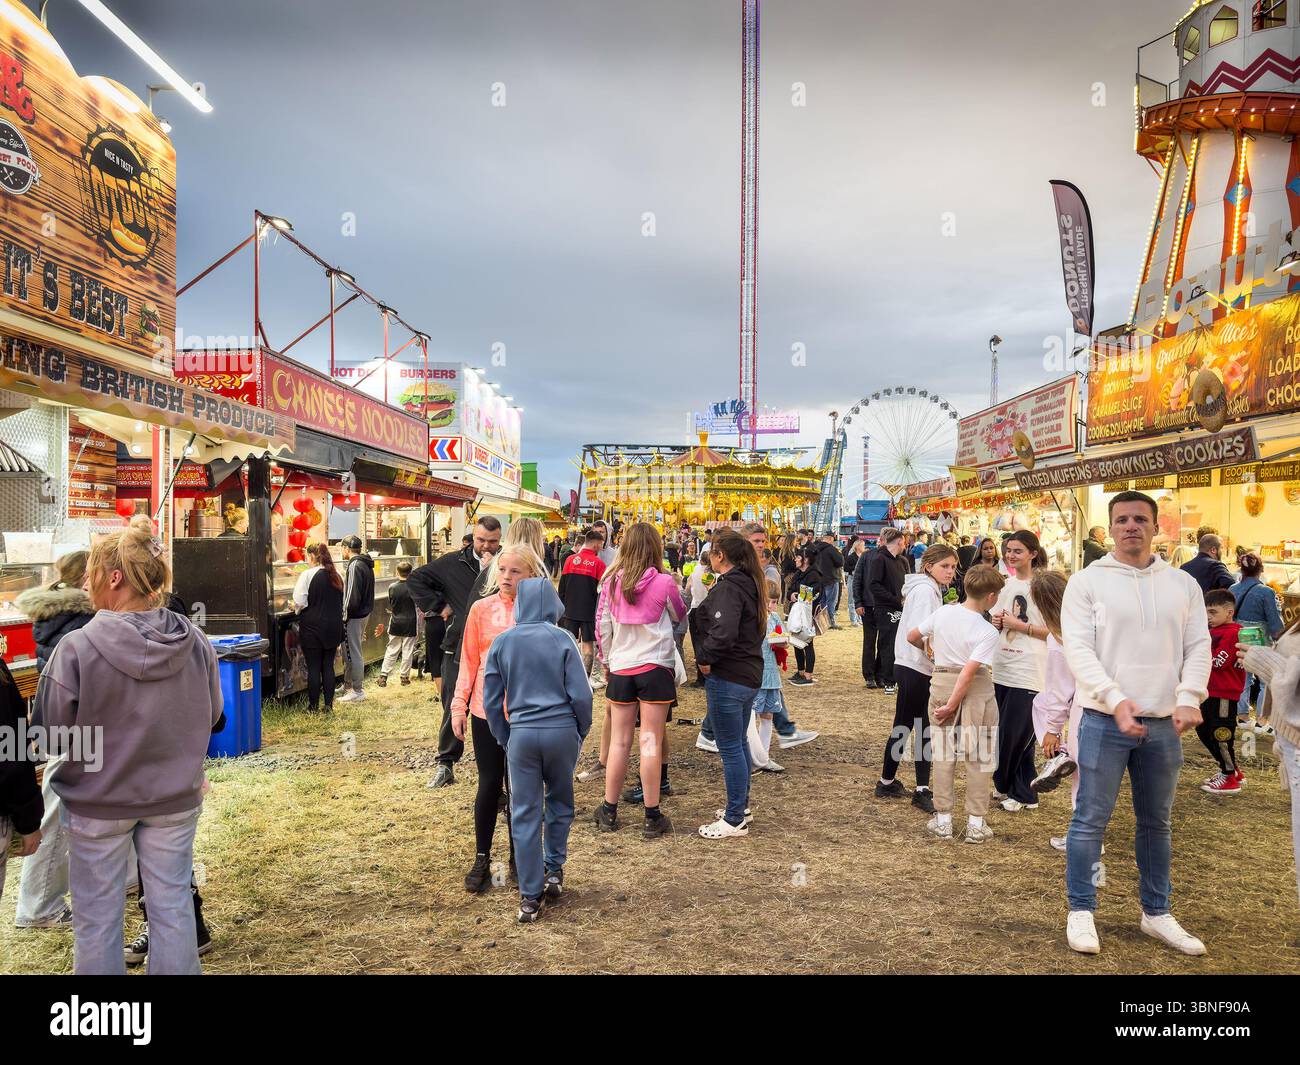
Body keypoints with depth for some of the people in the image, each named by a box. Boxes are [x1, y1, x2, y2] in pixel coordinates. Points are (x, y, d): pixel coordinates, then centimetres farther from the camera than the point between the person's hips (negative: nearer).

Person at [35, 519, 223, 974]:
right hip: (174, 799, 3)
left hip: (98, 801, -2)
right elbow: (211, 717, 2)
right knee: (173, 906, 16)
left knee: (97, 917, 15)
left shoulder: (76, 648, -22)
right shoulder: (194, 641, -11)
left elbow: (50, 730, -9)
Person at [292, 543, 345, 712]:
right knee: (328, 666, 11)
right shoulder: (337, 576, 6)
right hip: (333, 628, 5)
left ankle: (313, 706, 10)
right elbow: (342, 603, 12)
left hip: (313, 628, -5)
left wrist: (297, 609, 5)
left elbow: (299, 602, -15)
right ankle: (329, 704, 13)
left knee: (313, 668, 3)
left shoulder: (308, 574, -13)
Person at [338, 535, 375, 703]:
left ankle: (357, 691, 6)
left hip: (354, 616, -10)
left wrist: (345, 615, -15)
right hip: (365, 612, 10)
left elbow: (352, 595, -22)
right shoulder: (366, 565, 11)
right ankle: (347, 686, 30)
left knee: (353, 653, -1)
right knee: (349, 652, 19)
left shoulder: (355, 566, -18)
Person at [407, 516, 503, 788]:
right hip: (458, 649, 1)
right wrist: (437, 605, 2)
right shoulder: (453, 563, 3)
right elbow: (415, 579, 10)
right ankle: (446, 763, 20)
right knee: (453, 709, 8)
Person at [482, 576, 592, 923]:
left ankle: (530, 897, 12)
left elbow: (491, 701, 2)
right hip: (562, 731, 0)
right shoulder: (562, 640, -7)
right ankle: (554, 871, 30)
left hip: (521, 734, 1)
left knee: (525, 815, 8)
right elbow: (581, 695, -7)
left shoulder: (501, 643, -1)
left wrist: (504, 738, 14)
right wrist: (582, 731, 8)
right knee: (560, 803, 22)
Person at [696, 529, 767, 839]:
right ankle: (741, 806, 34)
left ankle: (735, 820, 10)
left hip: (728, 678, -10)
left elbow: (723, 633, -32)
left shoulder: (728, 587, -19)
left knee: (730, 748, 0)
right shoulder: (750, 584, 10)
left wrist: (705, 658, -16)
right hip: (750, 675, 10)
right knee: (739, 743, 21)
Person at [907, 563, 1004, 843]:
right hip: (976, 691, -3)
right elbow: (968, 673, -21)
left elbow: (912, 636, 8)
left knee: (943, 756, 12)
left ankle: (943, 820, 18)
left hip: (941, 682, 4)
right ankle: (976, 823, 15)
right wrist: (952, 705, -16)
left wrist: (930, 649, 27)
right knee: (978, 759, 10)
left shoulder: (942, 612, -4)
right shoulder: (988, 632, -16)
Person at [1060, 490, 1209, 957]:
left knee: (1156, 822, 17)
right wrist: (1117, 700, -22)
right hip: (1104, 720, -4)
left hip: (1164, 724, 4)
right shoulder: (1087, 581, -4)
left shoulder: (1183, 584, 8)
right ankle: (1081, 910, 16)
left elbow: (1198, 646, 4)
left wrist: (1189, 698, -13)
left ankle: (1156, 912, 31)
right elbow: (1077, 648, -11)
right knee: (1090, 820, 2)